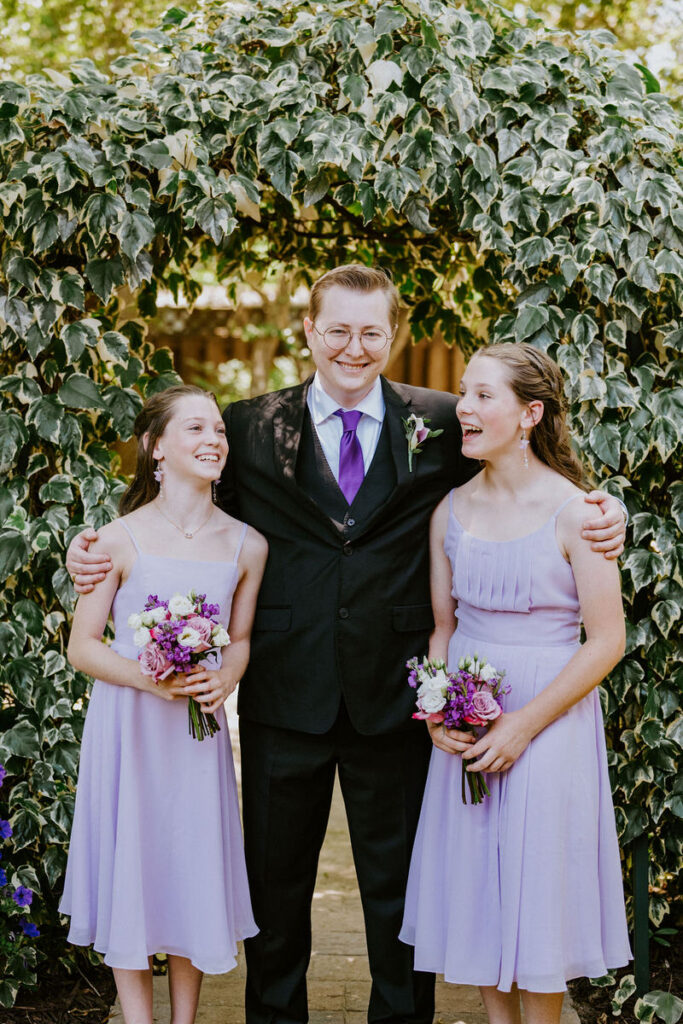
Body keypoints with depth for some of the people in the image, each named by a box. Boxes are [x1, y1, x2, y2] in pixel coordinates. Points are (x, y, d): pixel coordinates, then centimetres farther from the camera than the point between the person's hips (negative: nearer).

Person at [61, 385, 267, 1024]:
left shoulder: (246, 546, 0)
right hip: (126, 727, -3)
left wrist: (223, 678, -10)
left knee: (196, 874, 8)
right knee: (131, 872, 4)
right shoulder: (120, 540, -9)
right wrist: (146, 678, -20)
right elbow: (82, 647, -4)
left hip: (198, 730, 3)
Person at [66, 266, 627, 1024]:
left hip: (395, 701, 0)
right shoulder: (250, 428, 2)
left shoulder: (443, 425, 2)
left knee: (399, 885, 13)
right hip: (285, 698, 1)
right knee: (275, 883, 16)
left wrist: (600, 520, -16)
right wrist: (100, 552, -8)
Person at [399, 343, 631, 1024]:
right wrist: (437, 711, -5)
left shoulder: (571, 510, -12)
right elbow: (443, 626, 10)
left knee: (539, 890, 5)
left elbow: (607, 642, -12)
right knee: (474, 892, 12)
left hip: (549, 721, -4)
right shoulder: (452, 511, 2)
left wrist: (523, 724, -15)